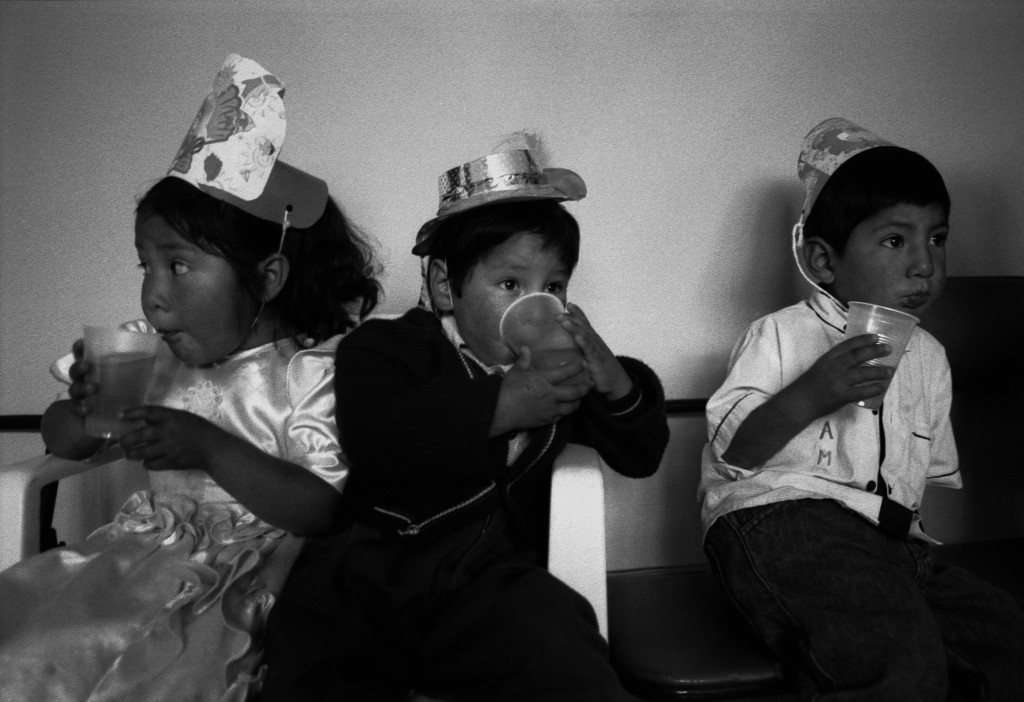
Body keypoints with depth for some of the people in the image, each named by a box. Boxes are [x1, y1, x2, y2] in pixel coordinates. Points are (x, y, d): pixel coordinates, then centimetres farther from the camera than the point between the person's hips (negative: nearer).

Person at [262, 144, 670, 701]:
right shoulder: (386, 346, 4)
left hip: (491, 572, 3)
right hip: (369, 565, -2)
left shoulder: (556, 362, 16)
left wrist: (612, 379, -5)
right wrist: (499, 405, -21)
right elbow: (372, 439, -17)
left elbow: (640, 457, 15)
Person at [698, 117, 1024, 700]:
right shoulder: (779, 336, -2)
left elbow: (934, 469, 30)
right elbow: (728, 452, -10)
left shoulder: (928, 356, 19)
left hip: (890, 542, 8)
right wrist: (808, 395, -23)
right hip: (777, 518, -7)